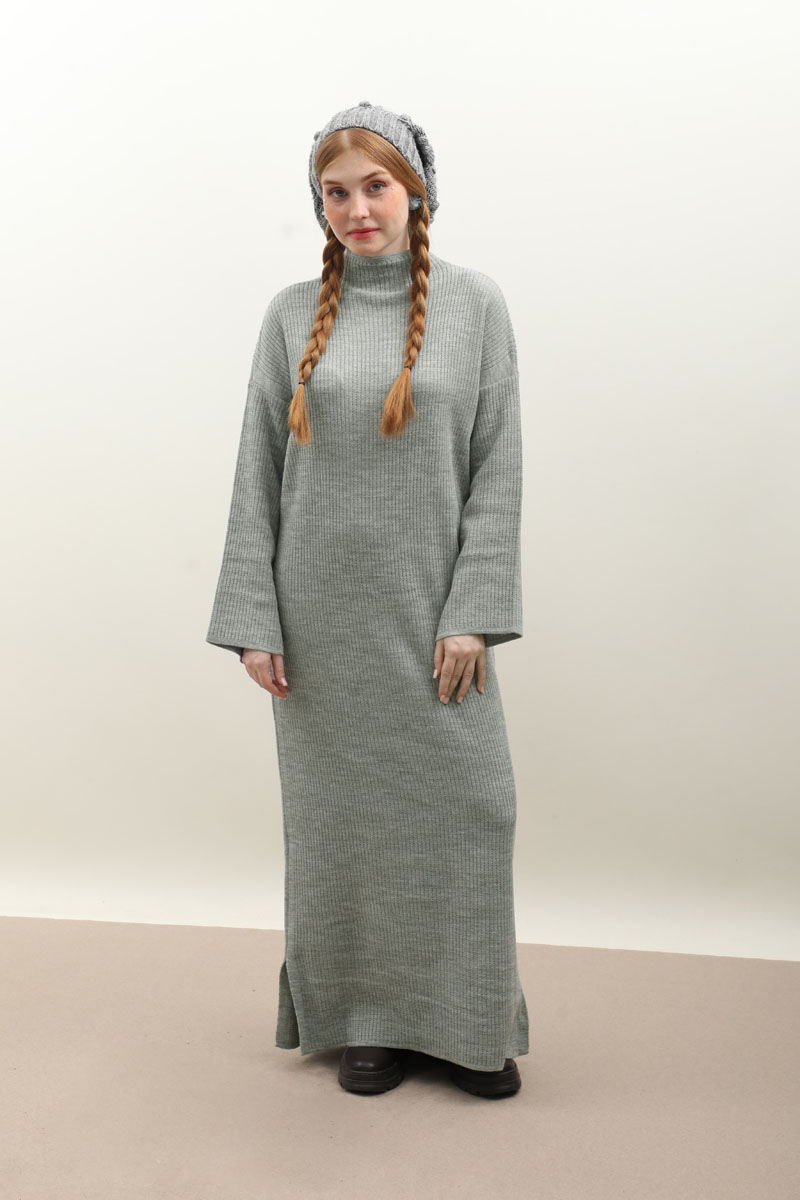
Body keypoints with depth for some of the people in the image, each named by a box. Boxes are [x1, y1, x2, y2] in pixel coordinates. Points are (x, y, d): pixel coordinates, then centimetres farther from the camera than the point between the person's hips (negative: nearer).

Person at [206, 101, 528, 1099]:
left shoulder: (473, 304, 2)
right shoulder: (294, 314, 5)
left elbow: (497, 465, -2)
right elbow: (258, 473, 4)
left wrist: (474, 611, -9)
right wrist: (252, 620, -2)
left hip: (429, 602, -1)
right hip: (321, 606, 1)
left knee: (463, 803, 1)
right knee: (342, 808, 8)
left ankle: (469, 1022, 20)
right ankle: (365, 1017, 25)